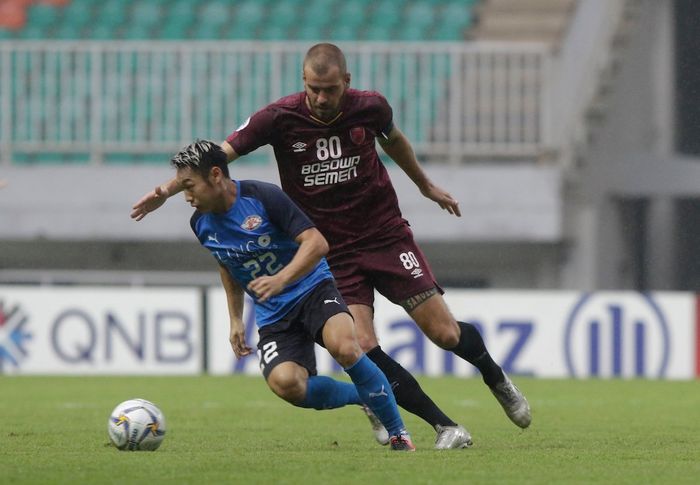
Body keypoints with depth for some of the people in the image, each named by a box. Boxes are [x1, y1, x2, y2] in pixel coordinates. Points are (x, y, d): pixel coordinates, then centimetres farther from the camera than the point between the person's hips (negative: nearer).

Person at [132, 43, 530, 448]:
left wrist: (425, 185, 31)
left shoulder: (370, 108, -8)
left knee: (445, 333, -3)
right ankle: (446, 427, -5)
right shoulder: (281, 118, -13)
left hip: (387, 236, 1)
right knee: (363, 349, -17)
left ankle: (497, 380, 30)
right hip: (332, 255, -1)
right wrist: (168, 190, -23)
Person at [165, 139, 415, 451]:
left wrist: (280, 280, -35)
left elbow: (316, 243, -21)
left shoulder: (263, 197, -16)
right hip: (273, 317, 4)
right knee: (284, 383, -26)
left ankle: (398, 433, -16)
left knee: (344, 347, -35)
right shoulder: (201, 224, 3)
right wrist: (236, 320, 20)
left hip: (312, 288, -4)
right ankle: (367, 397, 1)